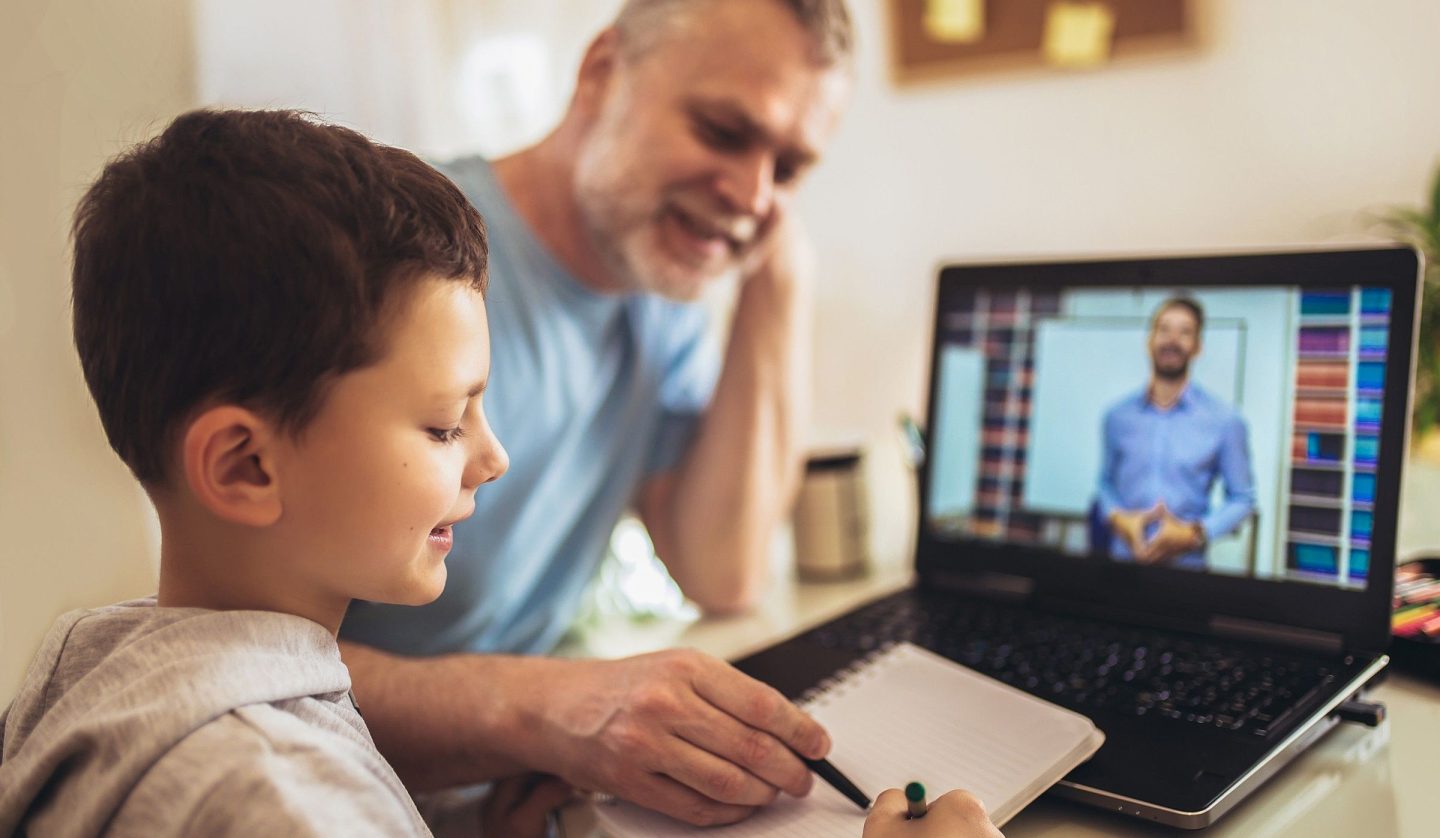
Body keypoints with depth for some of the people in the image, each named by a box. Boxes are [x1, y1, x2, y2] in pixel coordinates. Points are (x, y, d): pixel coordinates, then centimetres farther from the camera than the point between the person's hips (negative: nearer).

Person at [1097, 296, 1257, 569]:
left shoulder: (1225, 421, -4)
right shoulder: (1117, 416, 3)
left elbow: (1242, 498, 2)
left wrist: (1195, 533, -13)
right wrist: (1118, 518, -6)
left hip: (1186, 566, -2)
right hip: (1123, 560, 2)